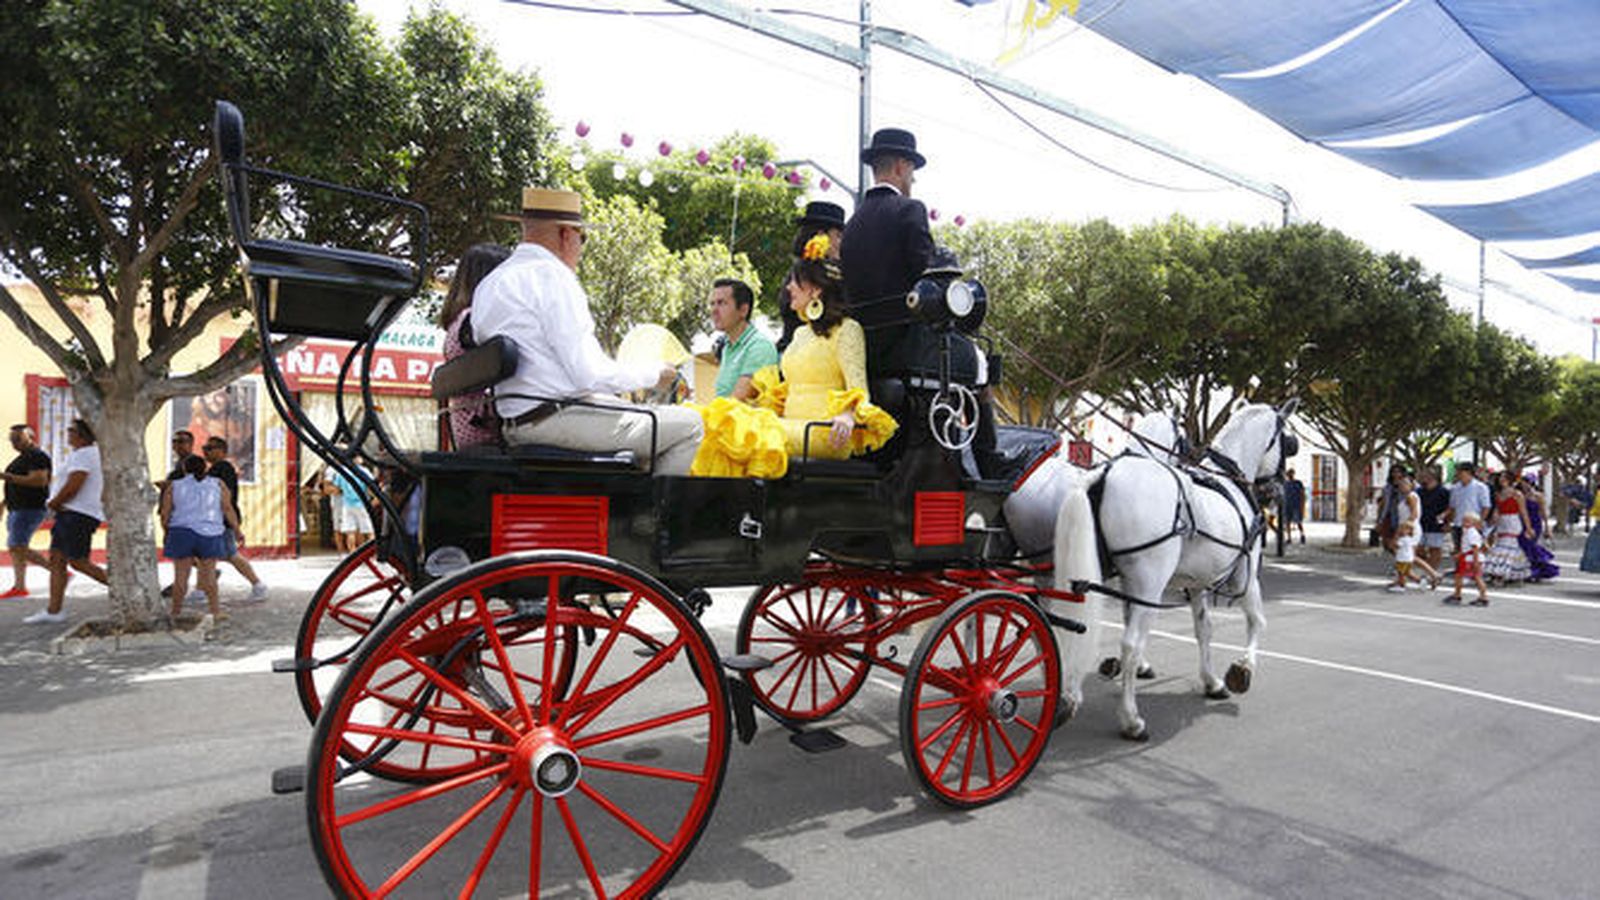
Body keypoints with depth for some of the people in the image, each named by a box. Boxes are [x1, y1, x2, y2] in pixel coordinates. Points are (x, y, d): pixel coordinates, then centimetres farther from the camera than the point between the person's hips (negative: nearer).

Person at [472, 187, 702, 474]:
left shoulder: (488, 284, 16)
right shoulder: (552, 276, -13)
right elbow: (591, 376, -19)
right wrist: (653, 375, -4)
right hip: (560, 418, -10)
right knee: (687, 424, -6)